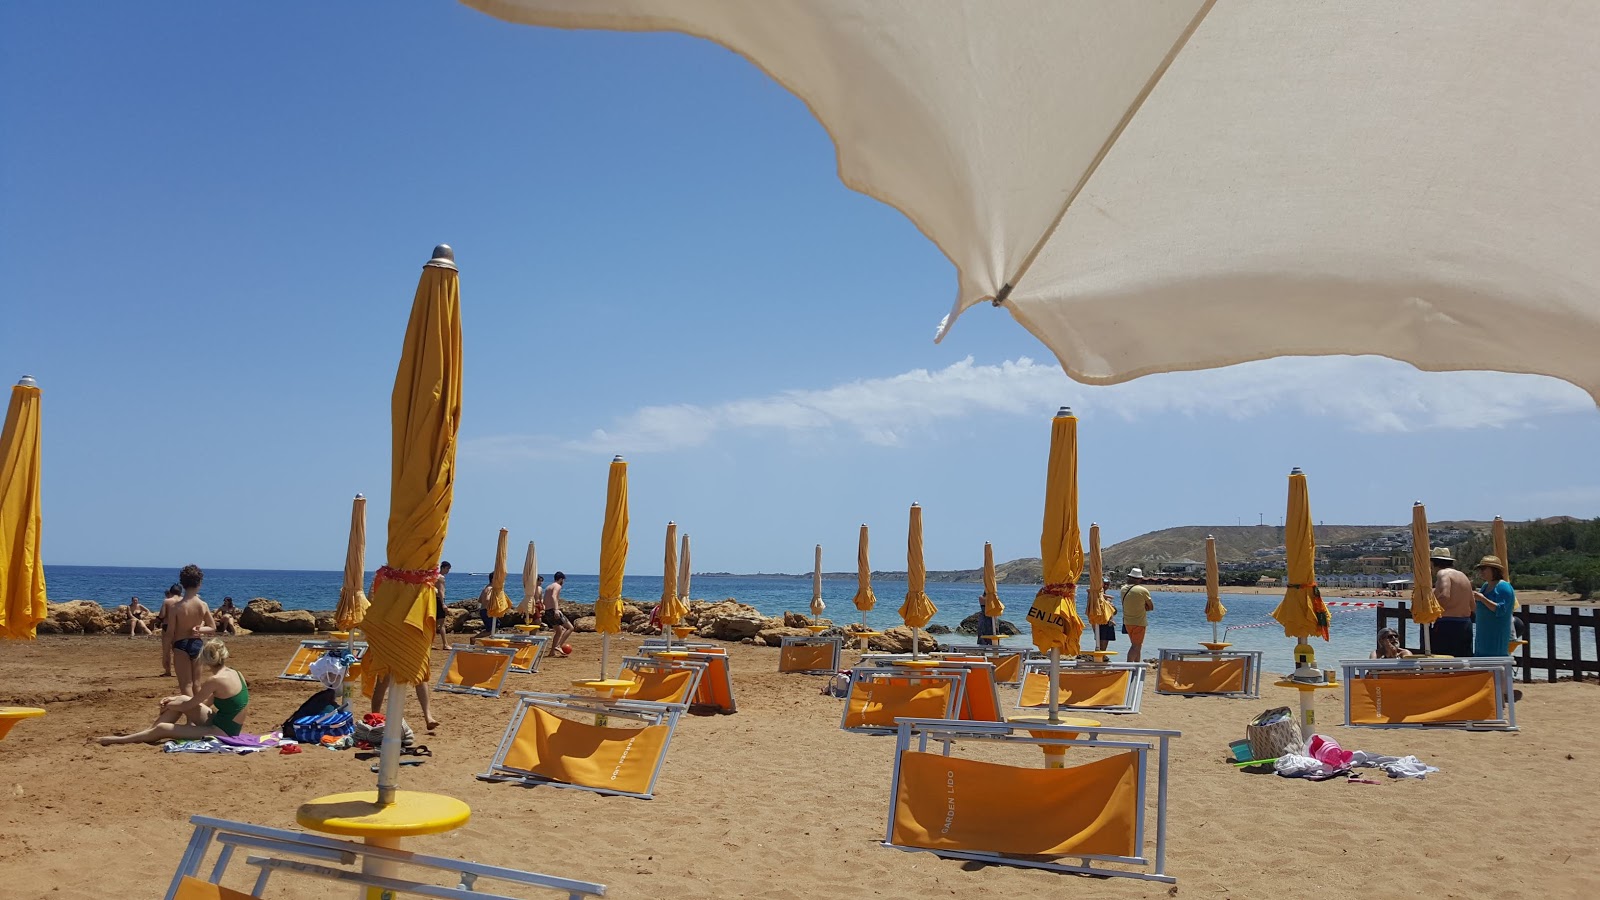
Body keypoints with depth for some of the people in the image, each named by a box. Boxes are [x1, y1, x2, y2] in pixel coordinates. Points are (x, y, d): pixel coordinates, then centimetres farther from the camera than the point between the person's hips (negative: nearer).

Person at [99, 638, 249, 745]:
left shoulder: (215, 680, -21)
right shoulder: (233, 672, 5)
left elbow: (188, 705, -8)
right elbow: (207, 702, 17)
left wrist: (168, 706, 12)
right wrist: (174, 699, 17)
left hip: (220, 731, -9)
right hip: (227, 727, 9)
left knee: (162, 728, -3)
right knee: (181, 700, 13)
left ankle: (119, 740, 18)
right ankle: (145, 732, 22)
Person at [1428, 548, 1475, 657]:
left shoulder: (1443, 573, -7)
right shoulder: (1463, 575, 19)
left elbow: (1445, 596, -24)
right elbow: (1472, 604, 20)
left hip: (1446, 625, -9)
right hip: (1466, 625, 9)